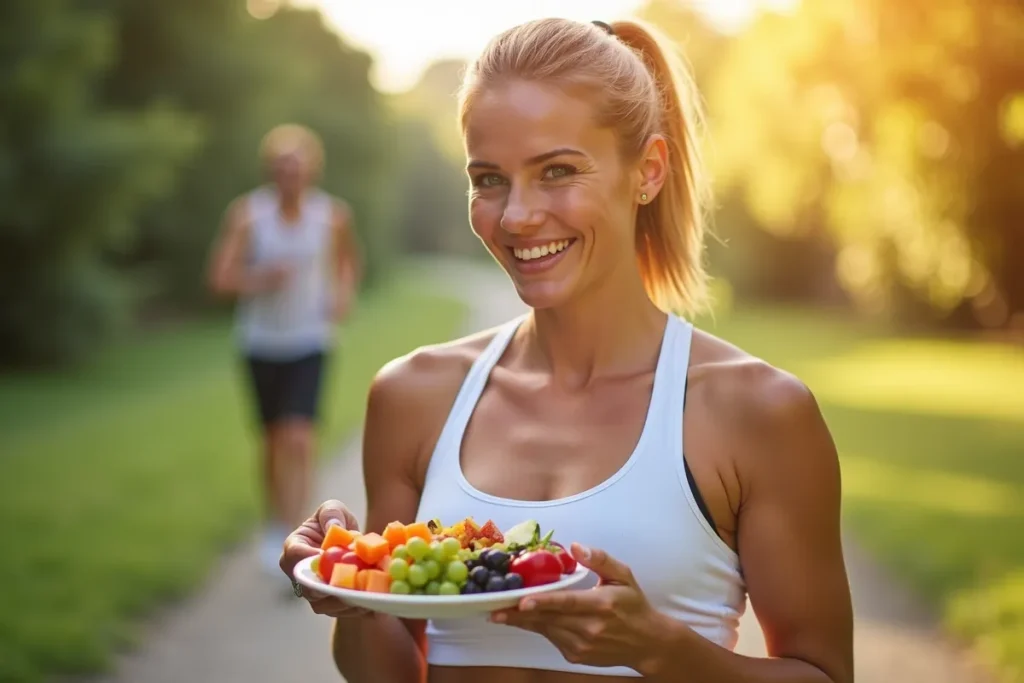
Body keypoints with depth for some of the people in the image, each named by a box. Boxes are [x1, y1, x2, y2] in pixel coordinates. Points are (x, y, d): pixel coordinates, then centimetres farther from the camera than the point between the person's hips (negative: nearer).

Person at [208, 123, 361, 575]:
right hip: (261, 341, 1)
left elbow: (348, 258, 17)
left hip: (310, 343, -1)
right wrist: (259, 279, -31)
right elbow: (220, 277, -12)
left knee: (299, 440, -14)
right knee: (273, 441, 13)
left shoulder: (333, 215, -4)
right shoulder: (248, 212, -9)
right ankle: (276, 526, 34)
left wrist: (345, 293, -2)